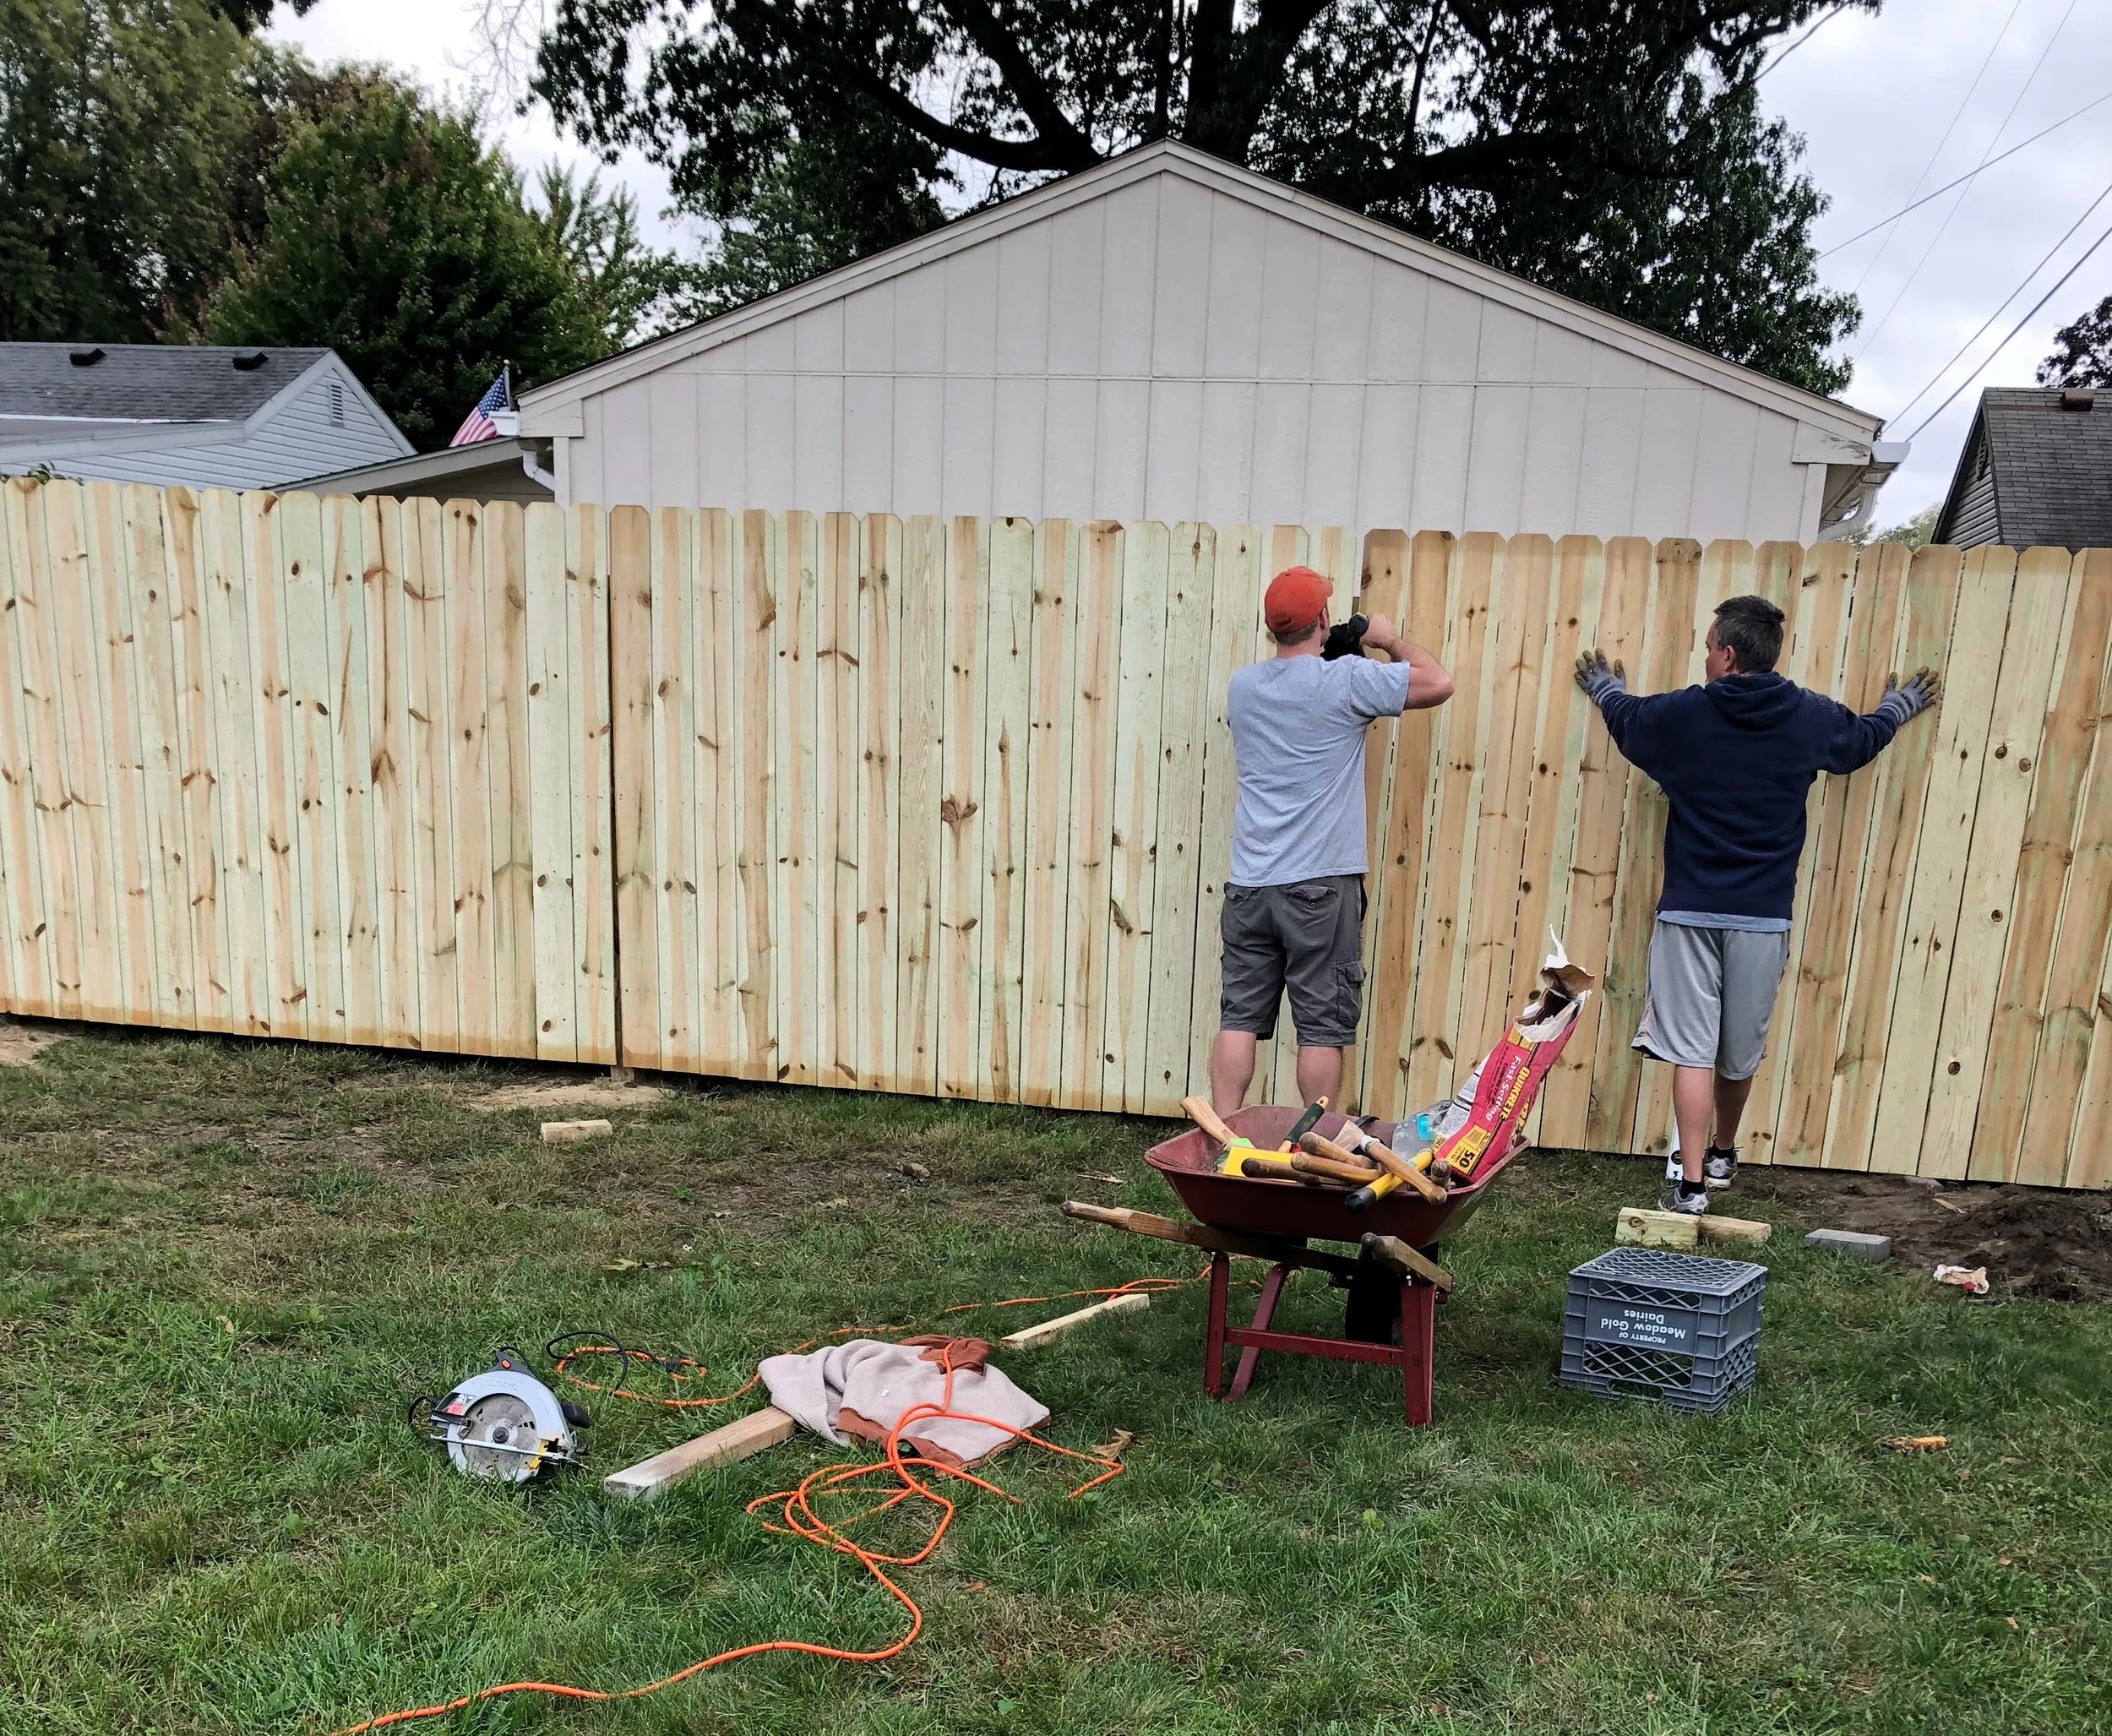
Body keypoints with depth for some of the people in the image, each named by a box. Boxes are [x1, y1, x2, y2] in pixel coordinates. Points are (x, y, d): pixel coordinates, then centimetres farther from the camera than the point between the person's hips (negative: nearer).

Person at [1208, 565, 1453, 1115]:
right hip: (1321, 886, -5)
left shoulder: (1242, 685, 7)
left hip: (1248, 884, 5)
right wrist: (1389, 640, 11)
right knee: (1321, 1029, 4)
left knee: (1239, 1020, 7)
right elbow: (1439, 683, -4)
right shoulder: (1345, 681, -9)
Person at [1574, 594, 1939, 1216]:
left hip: (1690, 910, -2)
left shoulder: (1680, 714, -5)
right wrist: (1901, 705, 46)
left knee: (1691, 1049, 0)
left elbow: (1624, 716, 18)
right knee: (1741, 1052, 16)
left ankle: (1692, 1183, -3)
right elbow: (1866, 736, 23)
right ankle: (1722, 1154, 37)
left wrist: (1604, 684, 42)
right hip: (1764, 915, 2)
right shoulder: (1812, 719, 0)